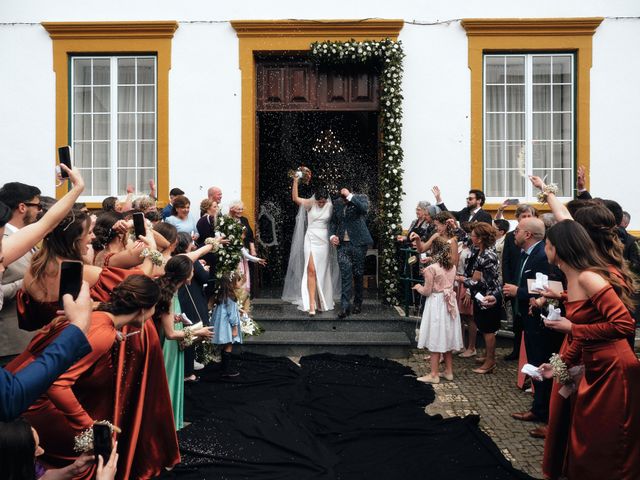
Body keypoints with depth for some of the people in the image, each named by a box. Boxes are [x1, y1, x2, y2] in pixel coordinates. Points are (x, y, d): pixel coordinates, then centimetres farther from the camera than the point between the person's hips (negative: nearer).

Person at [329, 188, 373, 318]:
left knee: (358, 275, 6)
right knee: (345, 274, -7)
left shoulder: (361, 198, -2)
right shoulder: (337, 203, 8)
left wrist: (349, 196, -22)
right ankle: (345, 306, -5)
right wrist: (332, 235, -1)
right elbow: (333, 222, 16)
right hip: (342, 244, 2)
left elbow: (364, 208, -25)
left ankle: (358, 304, 22)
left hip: (358, 243, -2)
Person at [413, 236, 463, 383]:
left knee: (435, 340, 0)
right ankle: (449, 371, 23)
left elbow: (427, 291, -12)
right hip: (449, 304, 6)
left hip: (436, 304, -6)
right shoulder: (452, 267, 3)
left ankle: (434, 374, 6)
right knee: (447, 338, 15)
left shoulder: (431, 269, -16)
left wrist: (418, 287, 9)